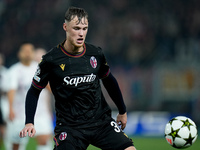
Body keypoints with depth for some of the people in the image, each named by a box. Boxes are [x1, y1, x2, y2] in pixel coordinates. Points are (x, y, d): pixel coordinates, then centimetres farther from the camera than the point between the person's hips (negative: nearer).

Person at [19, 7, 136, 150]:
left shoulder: (96, 53, 1)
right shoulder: (51, 60, -8)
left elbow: (109, 81, 19)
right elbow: (34, 91, 3)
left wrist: (122, 111, 27)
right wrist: (29, 122, -8)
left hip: (101, 121, 3)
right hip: (69, 126, -3)